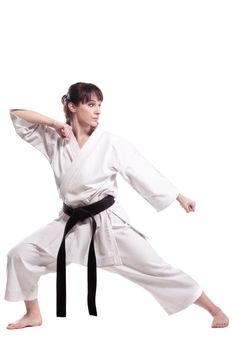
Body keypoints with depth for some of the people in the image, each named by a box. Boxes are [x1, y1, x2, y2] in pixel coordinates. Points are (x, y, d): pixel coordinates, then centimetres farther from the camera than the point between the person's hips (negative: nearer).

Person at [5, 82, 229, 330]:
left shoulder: (111, 143, -8)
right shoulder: (55, 139, 0)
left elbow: (144, 171, -3)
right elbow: (16, 114, 1)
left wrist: (180, 197, -2)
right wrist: (54, 123, -11)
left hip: (108, 221, -3)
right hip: (72, 221, 3)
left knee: (155, 269, -3)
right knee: (21, 255, -3)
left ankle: (214, 310, 8)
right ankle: (34, 315, 17)